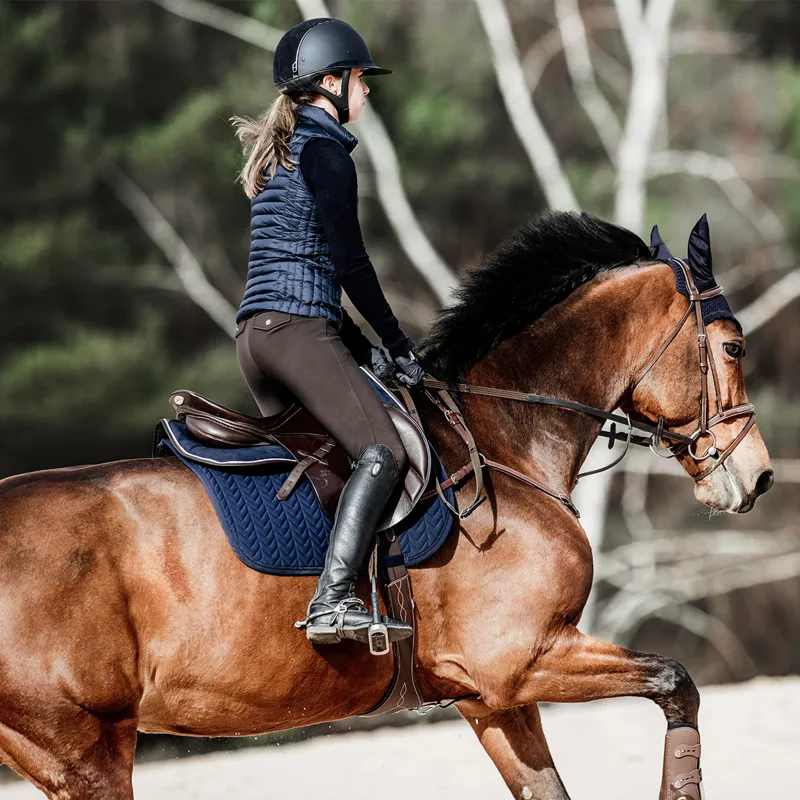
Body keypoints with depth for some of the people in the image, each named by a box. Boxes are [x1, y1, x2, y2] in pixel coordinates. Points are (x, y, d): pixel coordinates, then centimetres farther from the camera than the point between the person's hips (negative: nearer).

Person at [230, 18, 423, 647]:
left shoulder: (278, 150, 24)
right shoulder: (324, 149, -5)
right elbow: (348, 262, -7)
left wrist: (362, 348, 21)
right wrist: (398, 346, 2)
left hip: (254, 331, 10)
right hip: (298, 327, -10)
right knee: (382, 453, -19)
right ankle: (333, 602, -33)